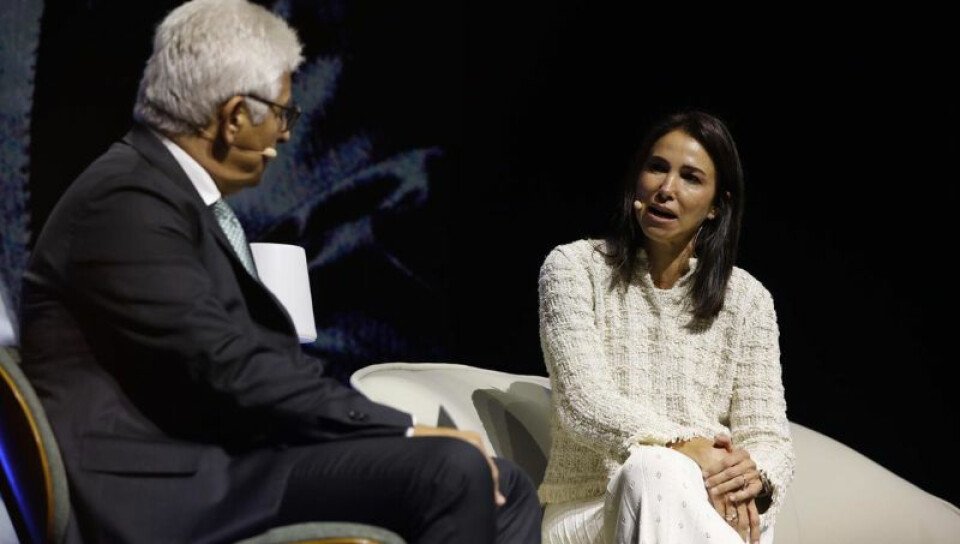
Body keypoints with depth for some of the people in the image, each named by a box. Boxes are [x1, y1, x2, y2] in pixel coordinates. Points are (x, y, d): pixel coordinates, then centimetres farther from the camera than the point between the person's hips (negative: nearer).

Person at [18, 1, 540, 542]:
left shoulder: (177, 191, 16)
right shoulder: (129, 200, -14)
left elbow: (257, 352, 12)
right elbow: (231, 370, -21)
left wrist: (400, 432, 1)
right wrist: (407, 432, -15)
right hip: (172, 486, -9)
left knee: (501, 487, 1)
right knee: (453, 471, -21)